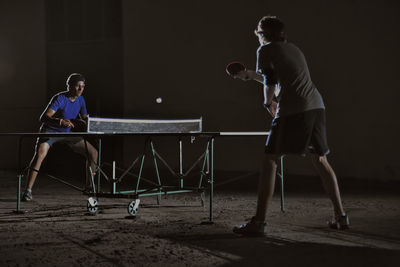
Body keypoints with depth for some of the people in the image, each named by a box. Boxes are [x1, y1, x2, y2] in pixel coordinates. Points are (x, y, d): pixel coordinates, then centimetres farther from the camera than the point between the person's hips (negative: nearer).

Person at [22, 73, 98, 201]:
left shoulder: (80, 100, -1)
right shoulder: (59, 98, -23)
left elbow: (84, 118, 11)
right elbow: (43, 118, -33)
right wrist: (61, 122, -50)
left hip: (67, 133, 7)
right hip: (50, 131, -7)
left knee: (93, 152, 2)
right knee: (39, 154, -33)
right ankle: (28, 191, -29)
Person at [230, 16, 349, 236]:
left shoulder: (265, 50, 4)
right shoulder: (293, 49, 26)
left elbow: (269, 83, 1)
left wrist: (269, 102, 17)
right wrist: (251, 74, 41)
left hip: (292, 111, -7)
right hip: (317, 107, 7)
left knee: (270, 161, -3)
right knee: (320, 160, 17)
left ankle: (259, 222, -7)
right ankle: (341, 216, 18)